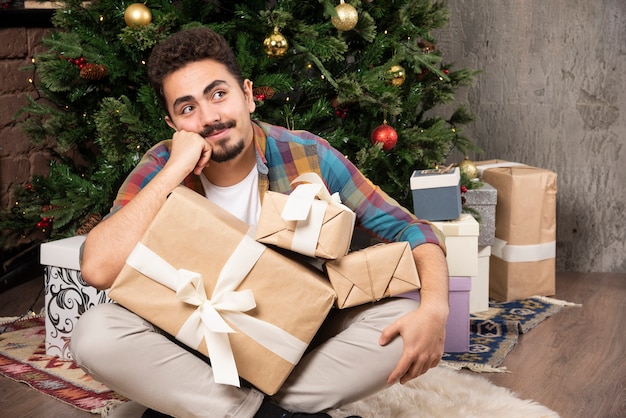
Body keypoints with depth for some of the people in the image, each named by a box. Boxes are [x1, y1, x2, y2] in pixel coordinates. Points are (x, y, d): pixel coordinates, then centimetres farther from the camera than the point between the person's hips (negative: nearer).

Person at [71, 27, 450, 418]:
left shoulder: (308, 156, -13)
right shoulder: (160, 169, -13)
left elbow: (411, 229, -9)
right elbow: (98, 270, -28)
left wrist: (434, 308, -29)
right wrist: (176, 168, -29)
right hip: (201, 344, -1)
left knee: (401, 316, -23)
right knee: (95, 333, -26)